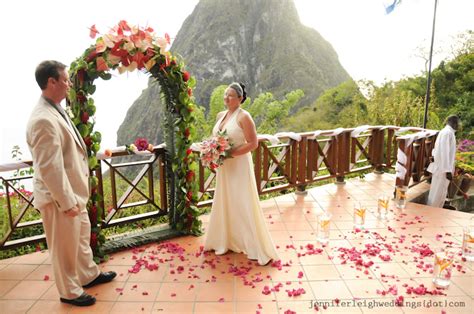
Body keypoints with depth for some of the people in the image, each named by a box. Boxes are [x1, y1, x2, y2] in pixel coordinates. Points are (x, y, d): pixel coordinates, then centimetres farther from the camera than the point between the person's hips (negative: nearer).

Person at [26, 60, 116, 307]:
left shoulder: (56, 110, 6)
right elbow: (50, 168, -26)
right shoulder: (43, 119, -26)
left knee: (82, 236, 24)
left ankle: (89, 275, 45)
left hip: (73, 191, 10)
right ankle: (69, 292, 31)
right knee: (65, 246, 10)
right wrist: (67, 201, -21)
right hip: (59, 197, -9)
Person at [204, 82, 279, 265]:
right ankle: (226, 241, 31)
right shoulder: (220, 115, 10)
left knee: (243, 205, -3)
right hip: (223, 167, 7)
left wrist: (231, 153, -21)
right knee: (224, 203, 15)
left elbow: (253, 143, -17)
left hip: (239, 166, -7)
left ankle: (257, 248, 11)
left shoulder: (244, 116, -12)